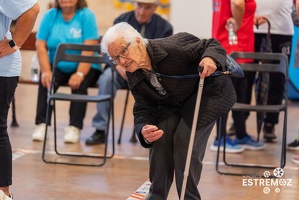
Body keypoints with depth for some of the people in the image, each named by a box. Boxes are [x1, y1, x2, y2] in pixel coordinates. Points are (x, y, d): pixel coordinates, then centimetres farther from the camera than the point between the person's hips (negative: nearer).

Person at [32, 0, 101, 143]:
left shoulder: (87, 16, -7)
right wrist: (46, 71, -16)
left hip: (83, 67, -2)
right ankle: (41, 124, -21)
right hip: (57, 67, 2)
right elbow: (40, 46, -3)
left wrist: (80, 74, -26)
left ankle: (74, 127, -25)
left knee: (79, 84, -31)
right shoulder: (50, 16, 2)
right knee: (45, 81, -26)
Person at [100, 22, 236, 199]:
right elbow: (143, 110, -10)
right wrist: (143, 130, -34)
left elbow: (213, 45, -25)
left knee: (184, 140, -20)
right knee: (160, 139, -12)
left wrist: (210, 58, -50)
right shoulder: (134, 78, -12)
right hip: (171, 105, 6)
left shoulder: (173, 46, -32)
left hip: (206, 93, -6)